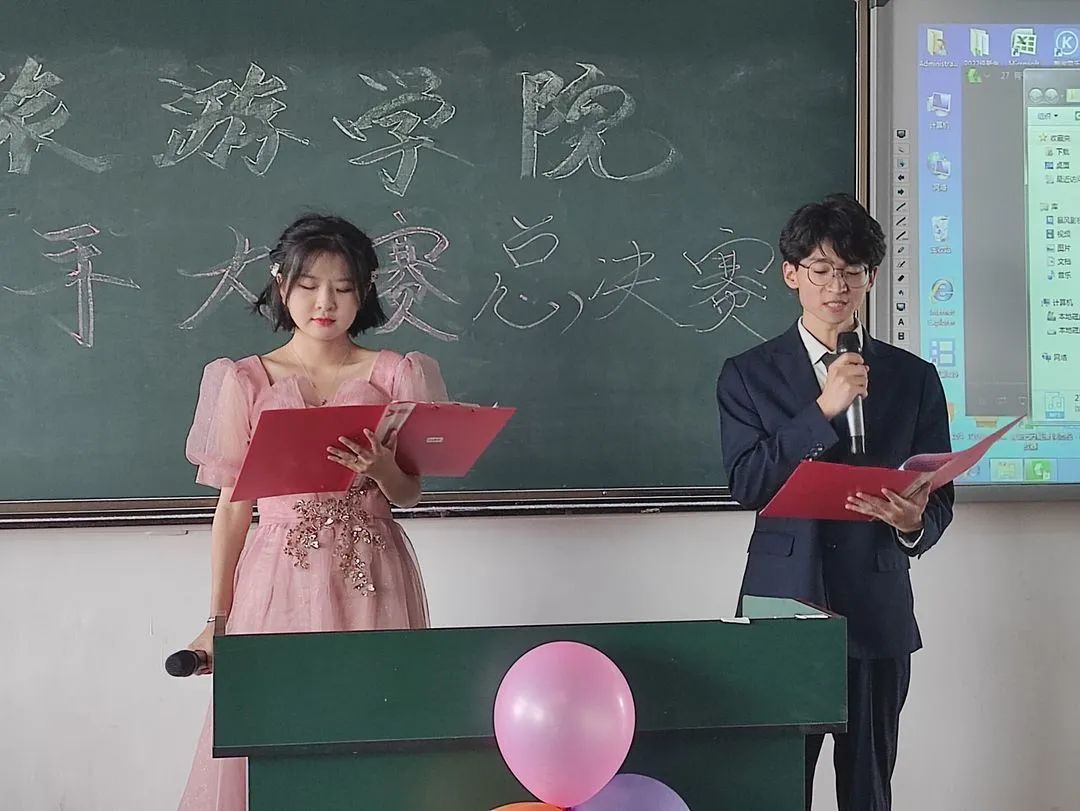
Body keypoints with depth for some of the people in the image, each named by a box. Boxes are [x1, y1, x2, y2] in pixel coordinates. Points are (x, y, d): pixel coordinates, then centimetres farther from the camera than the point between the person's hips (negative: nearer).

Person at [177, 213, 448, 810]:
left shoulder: (394, 374, 5)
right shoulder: (246, 382, 4)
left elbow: (409, 495, 5)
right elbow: (232, 503, 4)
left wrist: (380, 466, -18)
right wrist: (217, 619, 3)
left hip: (372, 579, 0)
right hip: (280, 578, 0)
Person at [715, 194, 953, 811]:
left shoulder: (914, 377, 8)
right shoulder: (748, 374, 4)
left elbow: (940, 499, 7)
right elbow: (748, 485, -7)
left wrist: (914, 523, -16)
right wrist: (824, 409, -15)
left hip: (878, 614, 1)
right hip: (783, 604, -1)